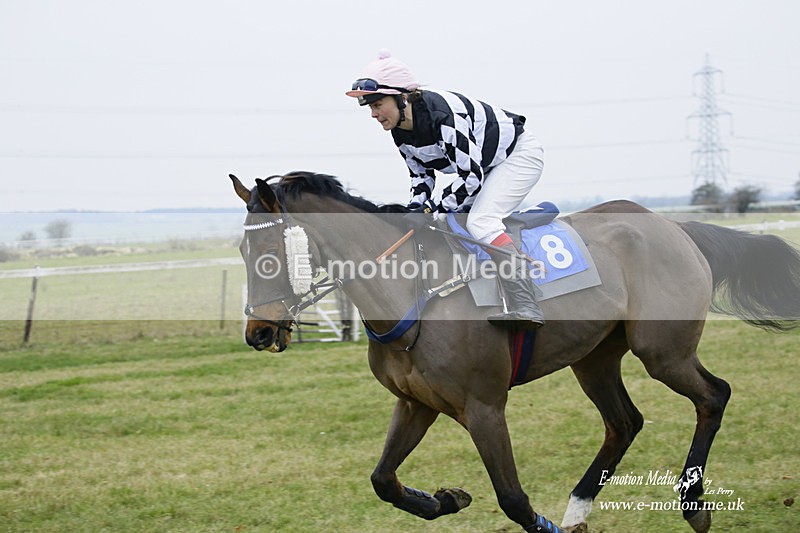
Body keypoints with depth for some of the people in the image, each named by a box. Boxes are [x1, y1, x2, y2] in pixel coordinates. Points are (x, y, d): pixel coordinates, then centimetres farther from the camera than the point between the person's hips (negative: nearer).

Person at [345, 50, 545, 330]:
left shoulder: (442, 115, -34)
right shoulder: (400, 131, -6)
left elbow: (472, 175, -32)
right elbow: (421, 173, 8)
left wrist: (432, 209, -28)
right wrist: (416, 209, -10)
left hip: (520, 153, -10)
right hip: (487, 166, 10)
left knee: (480, 221, -27)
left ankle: (525, 307, -37)